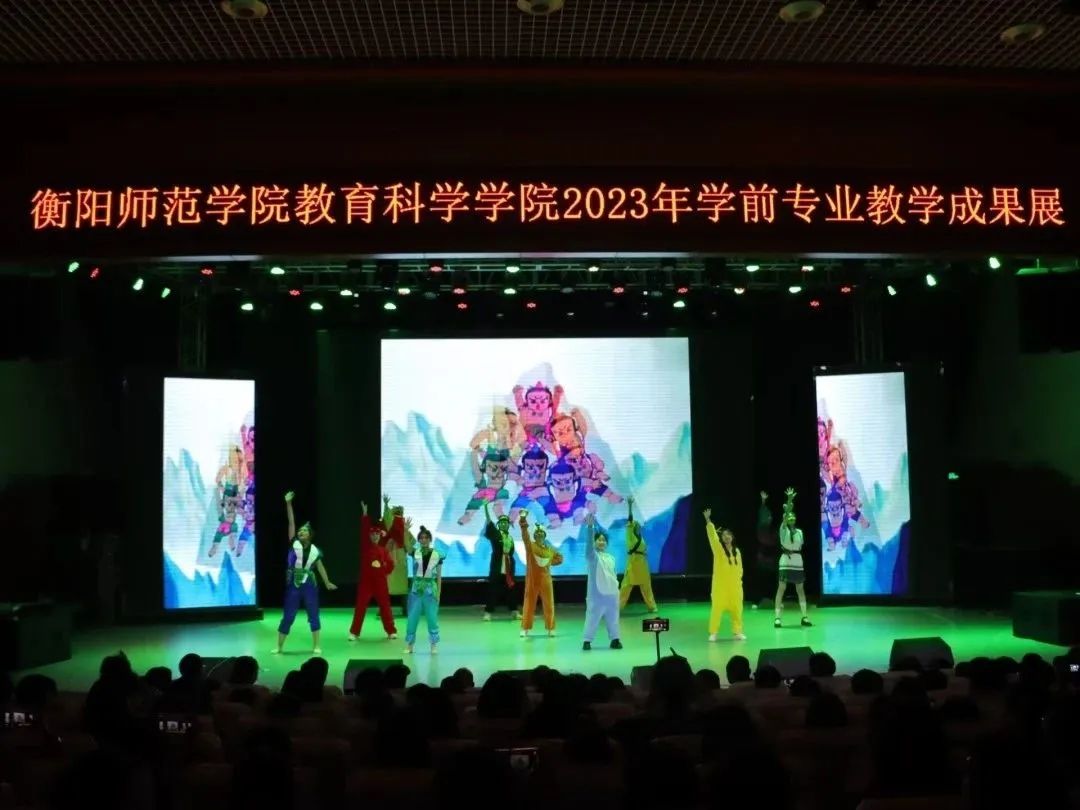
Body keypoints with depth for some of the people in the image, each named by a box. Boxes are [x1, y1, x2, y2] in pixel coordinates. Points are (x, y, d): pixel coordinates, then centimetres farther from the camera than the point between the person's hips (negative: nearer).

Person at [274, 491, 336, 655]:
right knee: (288, 616, 4)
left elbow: (320, 567, 10)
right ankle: (279, 646, 16)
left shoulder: (315, 551, 2)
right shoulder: (294, 544, -1)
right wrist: (288, 503, -9)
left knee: (313, 615, 4)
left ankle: (316, 646, 14)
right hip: (293, 585, -1)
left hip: (309, 585, 1)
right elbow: (291, 522, -5)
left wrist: (327, 583, 9)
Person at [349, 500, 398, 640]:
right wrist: (365, 514, -17)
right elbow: (363, 531, -11)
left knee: (385, 606, 7)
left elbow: (390, 564, 7)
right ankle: (354, 632, 8)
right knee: (361, 606, 0)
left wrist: (384, 572, -4)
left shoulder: (383, 550, 5)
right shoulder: (365, 547, -1)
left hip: (380, 581, 2)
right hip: (365, 580, -2)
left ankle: (391, 631, 17)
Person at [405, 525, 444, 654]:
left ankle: (434, 645, 16)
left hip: (431, 589, -1)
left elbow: (439, 576, 0)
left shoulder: (437, 555, -3)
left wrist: (438, 593, -2)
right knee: (412, 618, 5)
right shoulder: (415, 553, 0)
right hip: (416, 589, 1)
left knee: (432, 618, 4)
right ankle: (409, 644, 18)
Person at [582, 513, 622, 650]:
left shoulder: (611, 558, 15)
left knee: (612, 618, 10)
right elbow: (588, 543, -22)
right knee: (593, 617, -4)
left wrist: (616, 586, 9)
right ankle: (587, 641, 2)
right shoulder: (592, 555, -4)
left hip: (611, 593, 5)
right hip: (596, 593, -5)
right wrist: (590, 526, -34)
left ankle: (614, 639, 20)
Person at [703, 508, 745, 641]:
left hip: (734, 585, 4)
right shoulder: (718, 548, -3)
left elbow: (739, 568, 15)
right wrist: (708, 520, -29)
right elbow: (712, 535, -17)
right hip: (720, 584, -4)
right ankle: (713, 633, 4)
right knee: (717, 608, -3)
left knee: (736, 608, 6)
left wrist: (738, 581, 9)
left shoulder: (737, 551, 8)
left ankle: (737, 632, 18)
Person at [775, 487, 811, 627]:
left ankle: (804, 616, 13)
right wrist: (789, 500, -24)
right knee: (781, 588, -6)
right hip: (785, 560, -4)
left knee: (800, 589, 8)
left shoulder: (799, 531, 9)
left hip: (798, 561, 4)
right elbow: (785, 515, -16)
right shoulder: (783, 529, -3)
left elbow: (800, 546, 16)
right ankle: (777, 617, -6)